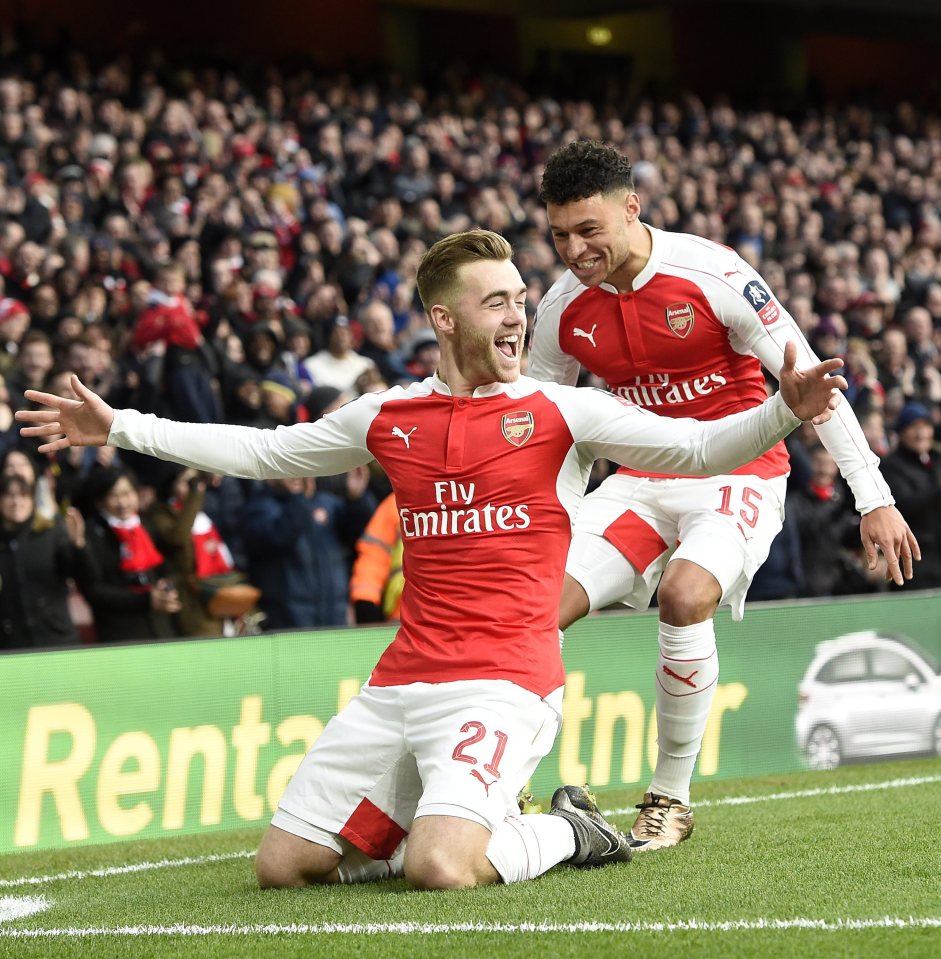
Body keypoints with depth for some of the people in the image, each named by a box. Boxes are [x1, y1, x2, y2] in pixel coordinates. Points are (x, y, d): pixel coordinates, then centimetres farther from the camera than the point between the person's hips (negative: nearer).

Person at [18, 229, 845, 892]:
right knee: (283, 865, 3)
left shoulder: (562, 412, 0)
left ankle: (563, 833, 2)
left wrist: (783, 412, -27)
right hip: (401, 682, 5)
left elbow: (697, 448, -8)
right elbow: (260, 453, 23)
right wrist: (121, 429, 21)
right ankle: (465, 825, 20)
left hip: (505, 681, -5)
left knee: (439, 868, -29)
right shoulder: (389, 417, 11)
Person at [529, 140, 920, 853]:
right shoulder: (562, 310, -3)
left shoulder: (711, 274, -18)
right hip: (642, 480, 5)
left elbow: (809, 380, -14)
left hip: (740, 477, -5)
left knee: (685, 594, -33)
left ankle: (672, 799, -16)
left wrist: (875, 499, -14)